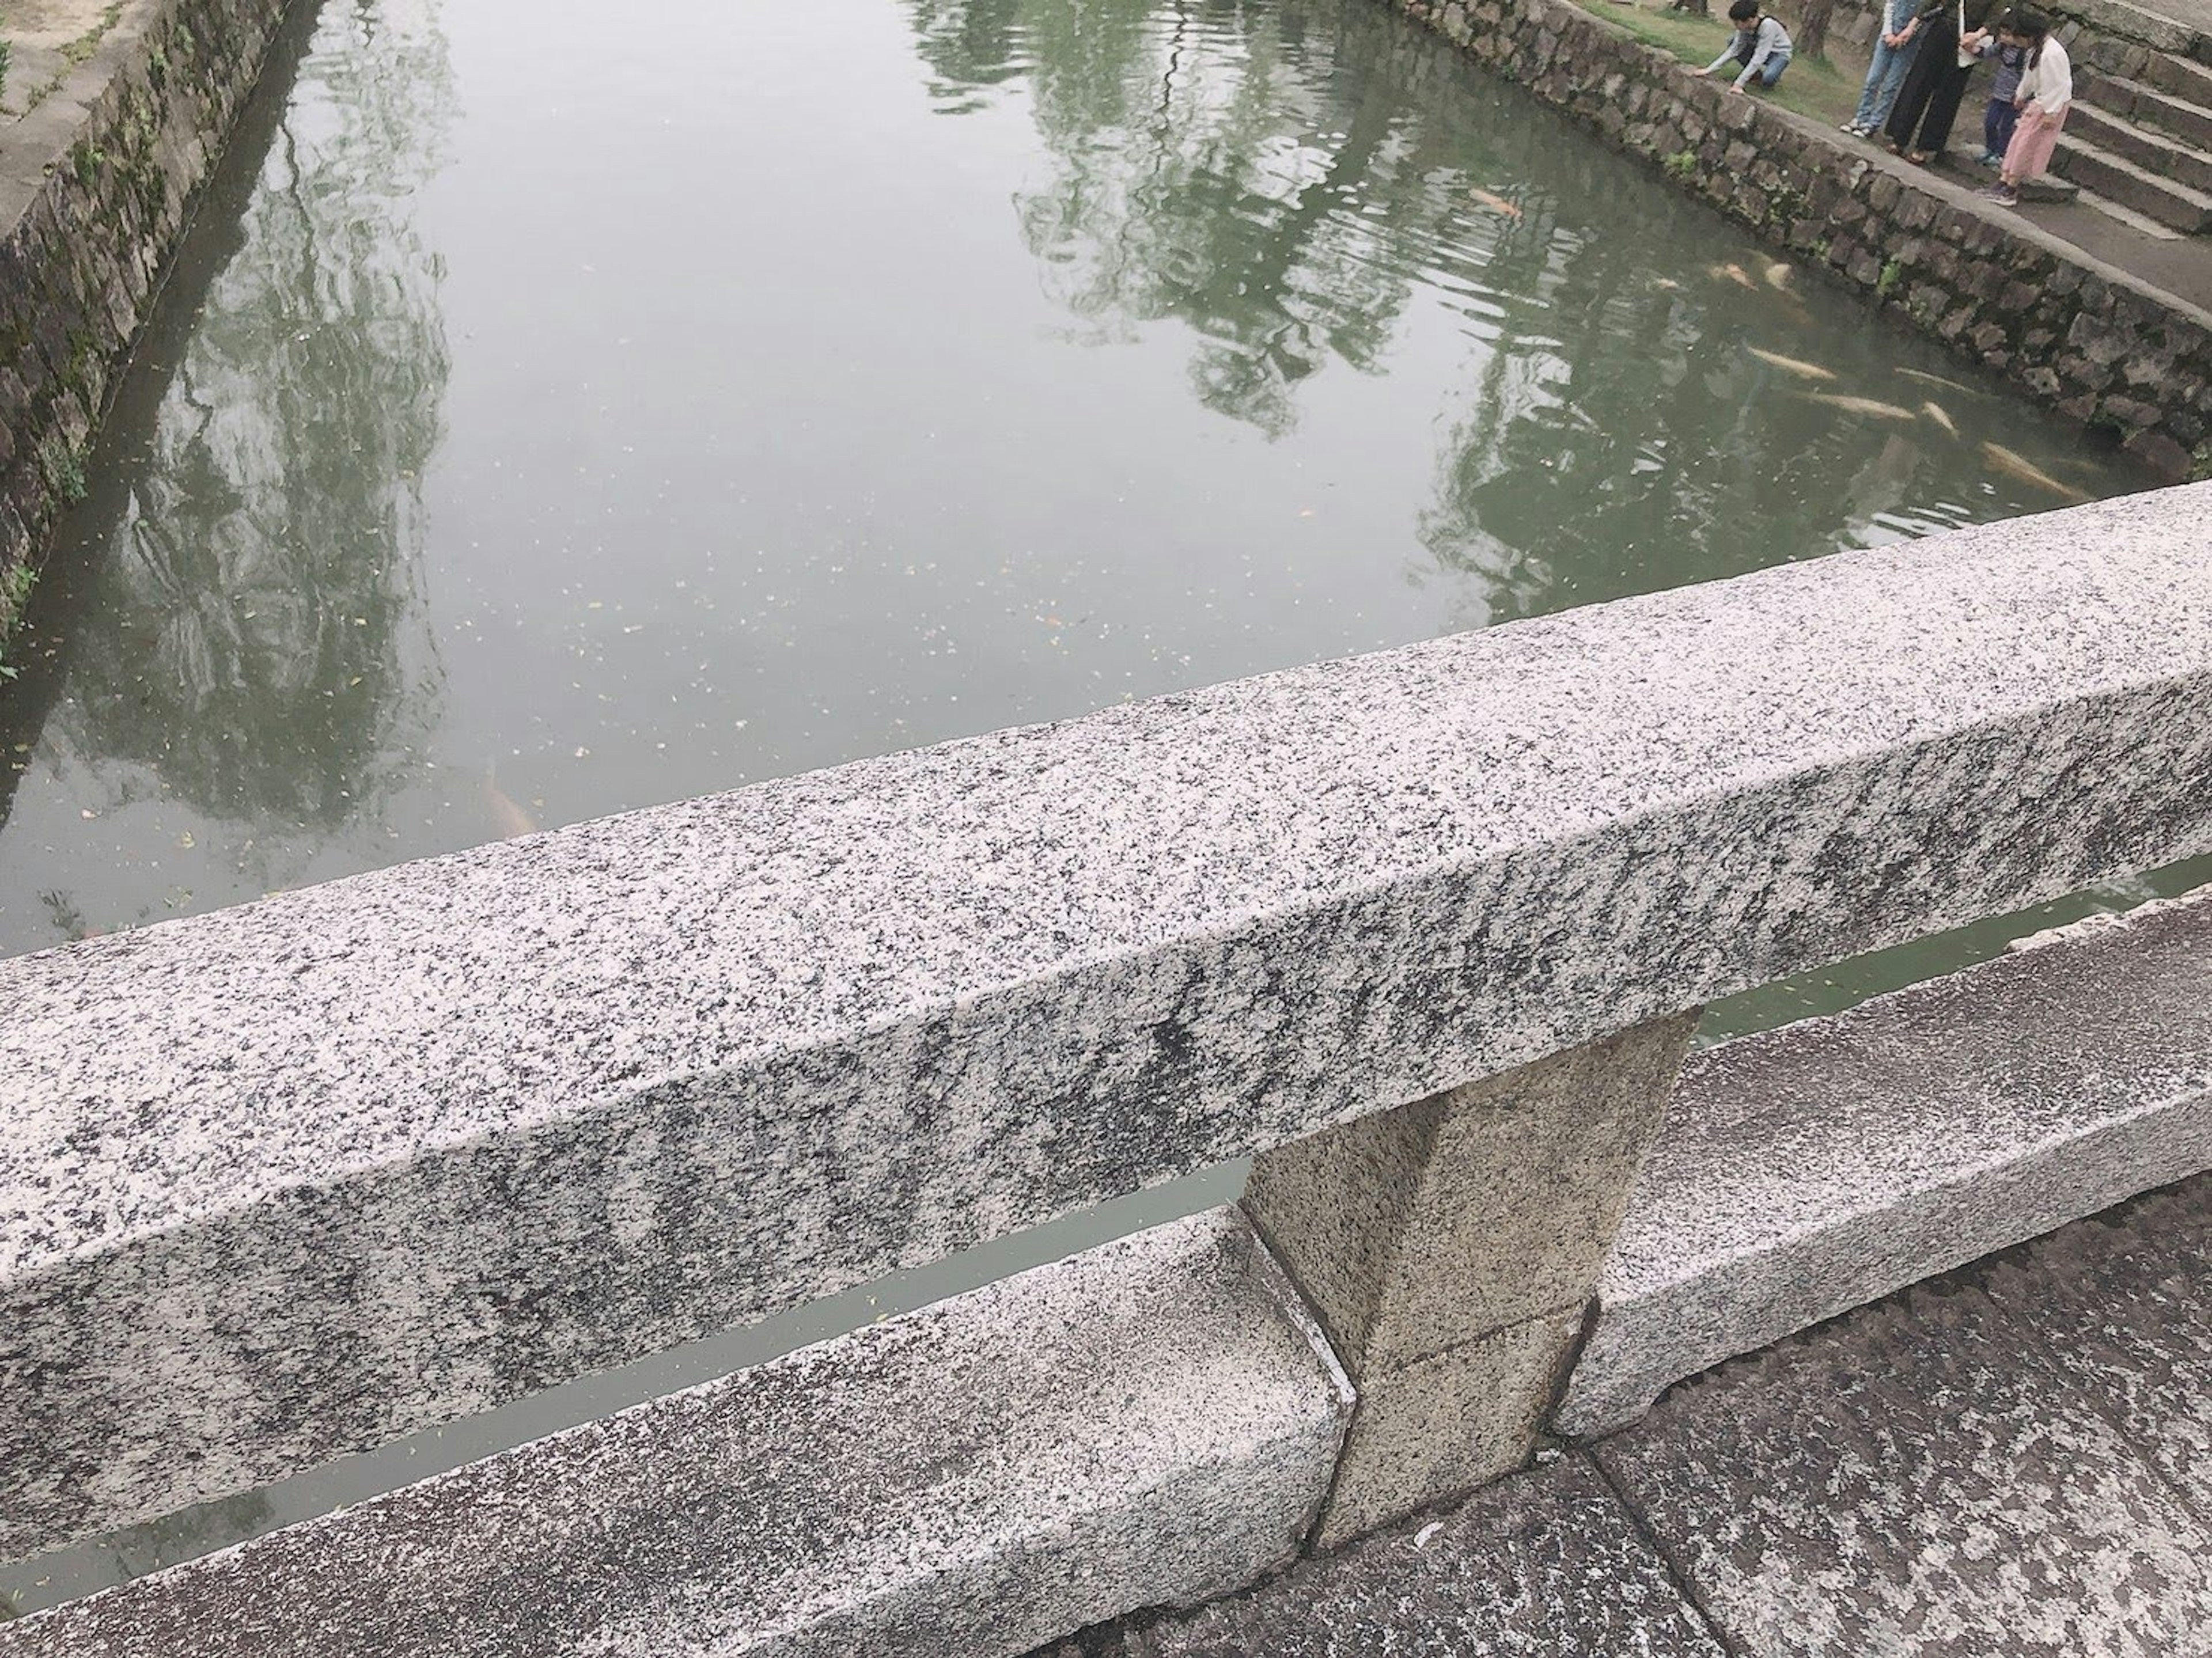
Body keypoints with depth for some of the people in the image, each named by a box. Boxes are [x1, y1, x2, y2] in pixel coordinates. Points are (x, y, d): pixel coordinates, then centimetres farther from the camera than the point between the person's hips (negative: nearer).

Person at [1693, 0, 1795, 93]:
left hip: (1780, 54, -7)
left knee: (1767, 79, -37)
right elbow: (1733, 51, -13)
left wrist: (1739, 84, -41)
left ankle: (1774, 74, 1)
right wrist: (1709, 70, -20)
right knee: (1732, 42, -13)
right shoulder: (1745, 26, -18)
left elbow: (1759, 58, -37)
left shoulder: (1768, 26, -35)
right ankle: (1755, 74, 1)